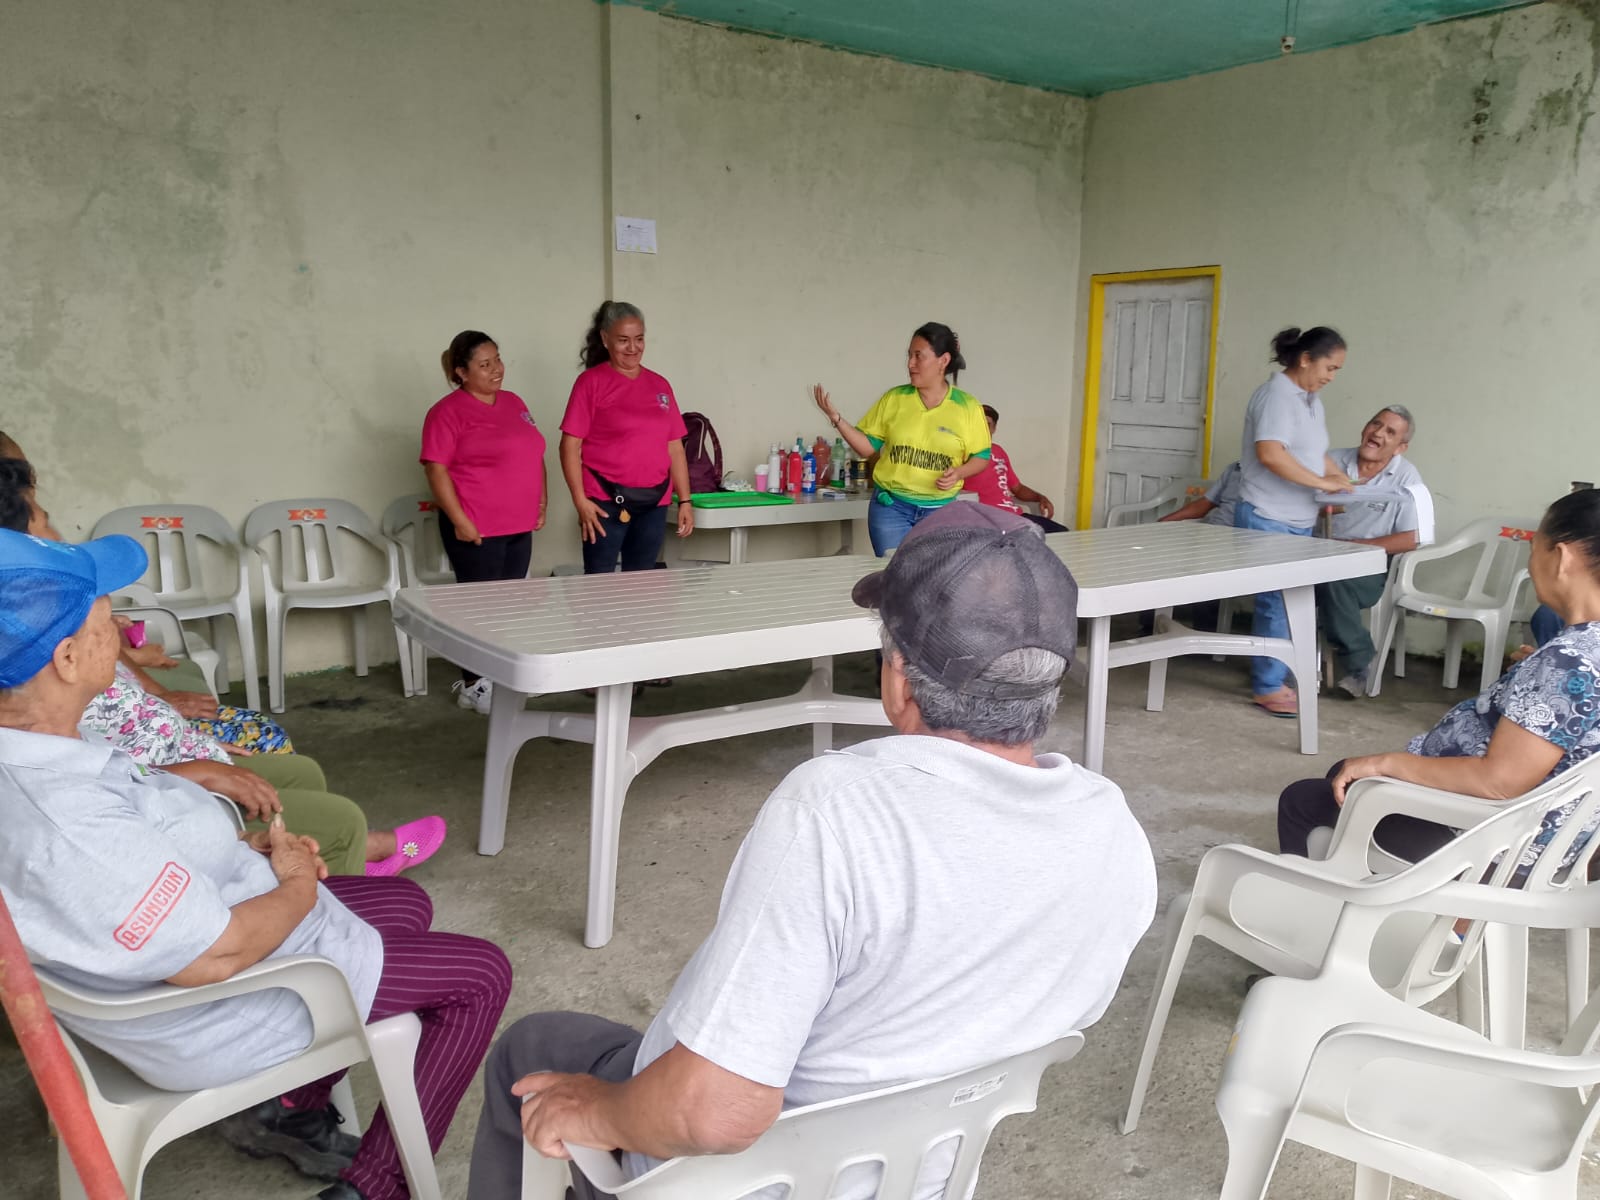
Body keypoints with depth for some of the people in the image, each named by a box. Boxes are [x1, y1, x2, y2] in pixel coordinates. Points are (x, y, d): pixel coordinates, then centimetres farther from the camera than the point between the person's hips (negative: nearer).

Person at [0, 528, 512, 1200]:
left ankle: (289, 1110, 28)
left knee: (408, 905, 25)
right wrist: (299, 886, -13)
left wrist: (244, 848, -1)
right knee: (482, 975, 2)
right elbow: (216, 956, -31)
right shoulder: (69, 826, -38)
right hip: (215, 1018, -9)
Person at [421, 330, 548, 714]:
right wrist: (459, 520, -17)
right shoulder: (448, 412, -9)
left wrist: (541, 504, 13)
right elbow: (436, 470, -13)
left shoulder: (514, 403, 14)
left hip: (520, 525, 7)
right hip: (477, 529, -7)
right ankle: (474, 685, 9)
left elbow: (533, 456, 20)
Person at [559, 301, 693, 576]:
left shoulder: (659, 385, 12)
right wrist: (580, 501, -14)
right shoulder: (591, 382, -2)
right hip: (606, 502, -4)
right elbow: (570, 445, -5)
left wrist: (684, 500, 8)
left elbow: (675, 448, 13)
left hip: (654, 504, 4)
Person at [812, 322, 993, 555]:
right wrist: (835, 418, -8)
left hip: (940, 511, 0)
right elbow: (867, 446, 4)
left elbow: (981, 457, 4)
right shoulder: (894, 399, 0)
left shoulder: (967, 406, -3)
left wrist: (958, 473, -16)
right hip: (891, 507, 0)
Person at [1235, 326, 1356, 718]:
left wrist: (1340, 478, 8)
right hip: (1268, 520, -9)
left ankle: (1275, 678, 22)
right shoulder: (1276, 395, -15)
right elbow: (1270, 454, -27)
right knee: (1277, 602, -6)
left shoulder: (1311, 399, 14)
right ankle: (1267, 687, 4)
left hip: (1298, 521, 9)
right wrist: (1323, 482, -22)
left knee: (1290, 602, 12)